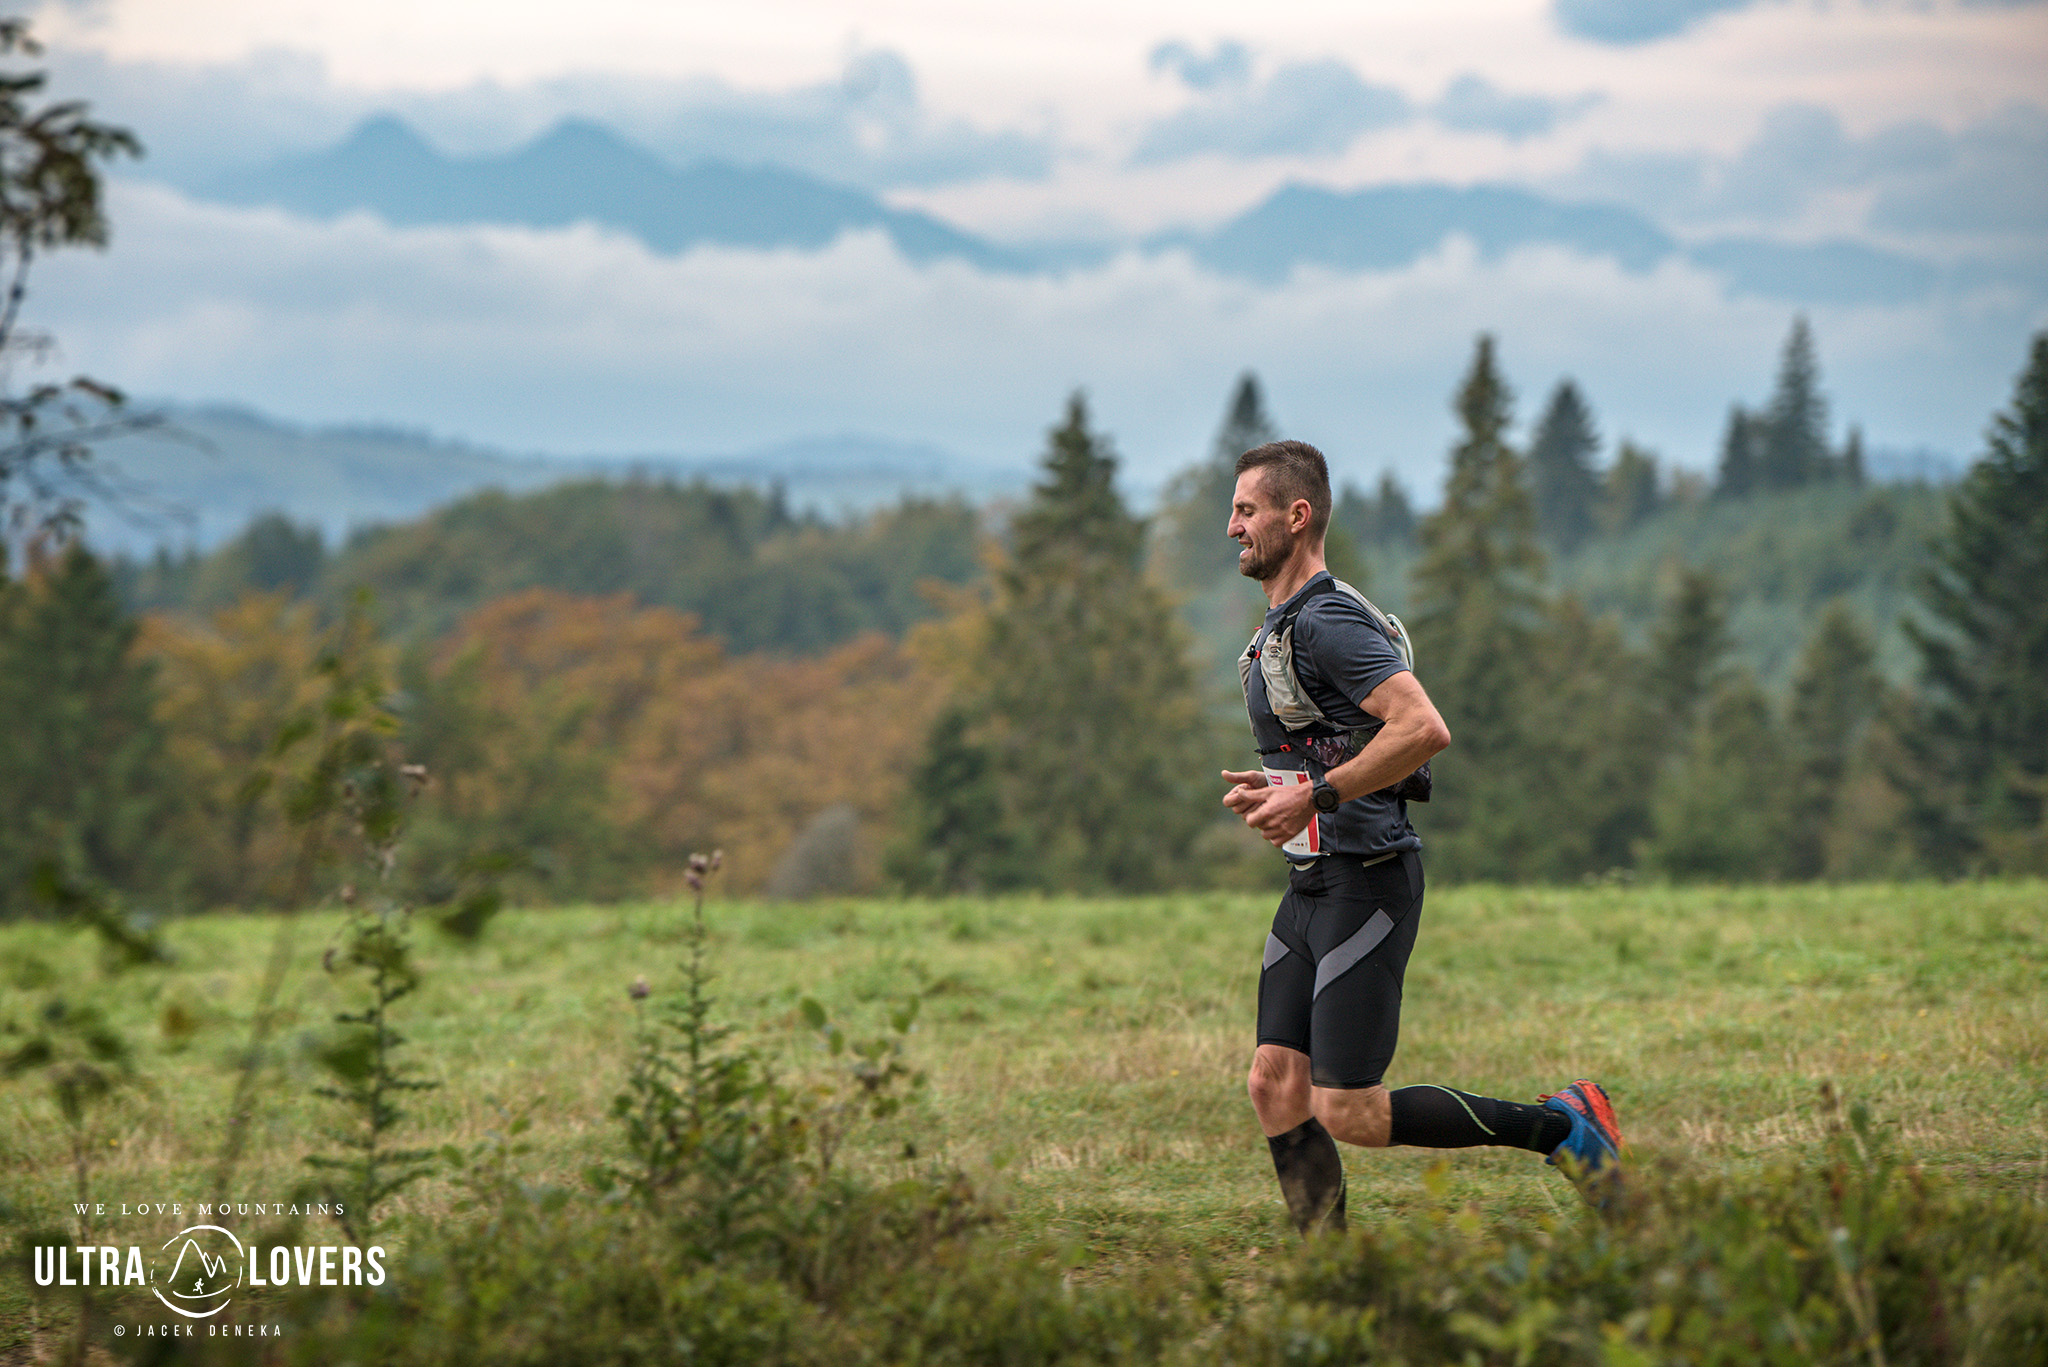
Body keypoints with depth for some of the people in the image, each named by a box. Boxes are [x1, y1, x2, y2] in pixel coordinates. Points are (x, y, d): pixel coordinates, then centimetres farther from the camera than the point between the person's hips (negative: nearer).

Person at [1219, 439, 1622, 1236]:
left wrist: (1313, 797, -24)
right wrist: (1275, 789, 12)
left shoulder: (1327, 620, -16)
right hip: (1313, 885, 10)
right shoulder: (1282, 627, 17)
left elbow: (1423, 729, -28)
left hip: (1365, 885, -10)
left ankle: (1561, 1127, 3)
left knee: (1350, 1116, -9)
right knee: (1275, 1087, 1)